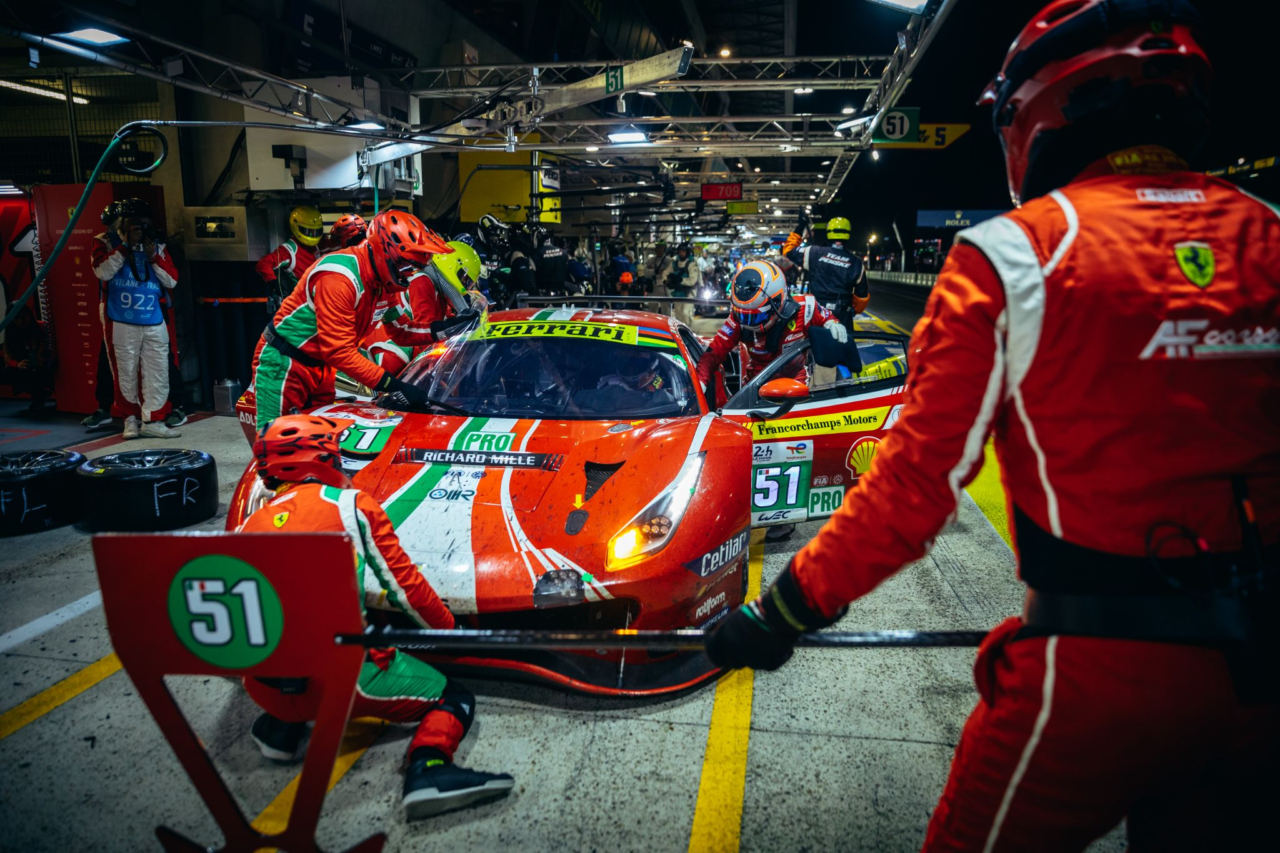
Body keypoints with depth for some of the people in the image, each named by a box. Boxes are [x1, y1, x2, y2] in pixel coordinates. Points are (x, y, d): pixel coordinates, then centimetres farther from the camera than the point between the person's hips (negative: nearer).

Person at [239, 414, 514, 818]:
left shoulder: (250, 526, 16)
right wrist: (448, 627, 20)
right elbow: (404, 584, 3)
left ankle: (280, 727, 19)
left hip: (265, 689, 6)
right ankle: (428, 768, -21)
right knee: (454, 699, 7)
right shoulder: (352, 505, 3)